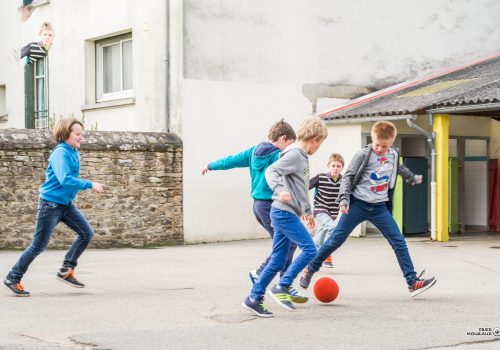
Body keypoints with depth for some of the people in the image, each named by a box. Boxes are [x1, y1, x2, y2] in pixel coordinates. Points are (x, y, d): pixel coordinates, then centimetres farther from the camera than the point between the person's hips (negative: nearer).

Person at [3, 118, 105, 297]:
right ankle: (13, 279, 11)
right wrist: (90, 185, -29)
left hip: (66, 204, 9)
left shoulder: (74, 153, 7)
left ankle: (66, 270, 11)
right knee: (38, 245, -2)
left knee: (87, 233, 1)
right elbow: (65, 179, -31)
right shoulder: (60, 153, -20)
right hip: (51, 204, -8)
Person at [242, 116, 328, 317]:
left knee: (277, 261, 8)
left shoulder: (302, 157, 19)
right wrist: (279, 190, -38)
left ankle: (254, 299, 10)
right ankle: (282, 287, -7)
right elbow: (271, 171, -22)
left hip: (286, 214, 10)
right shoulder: (294, 154, -10)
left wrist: (308, 211, 35)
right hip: (284, 212, -10)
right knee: (309, 249, -10)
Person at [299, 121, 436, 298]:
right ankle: (310, 269, 10)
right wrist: (344, 199, -21)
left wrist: (413, 178, 48)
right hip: (358, 204, -4)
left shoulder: (394, 156, 7)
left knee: (399, 242, -4)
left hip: (380, 207, 4)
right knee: (336, 239, -5)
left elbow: (400, 169, 31)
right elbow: (348, 176, -9)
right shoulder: (363, 155, -9)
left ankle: (413, 282, -1)